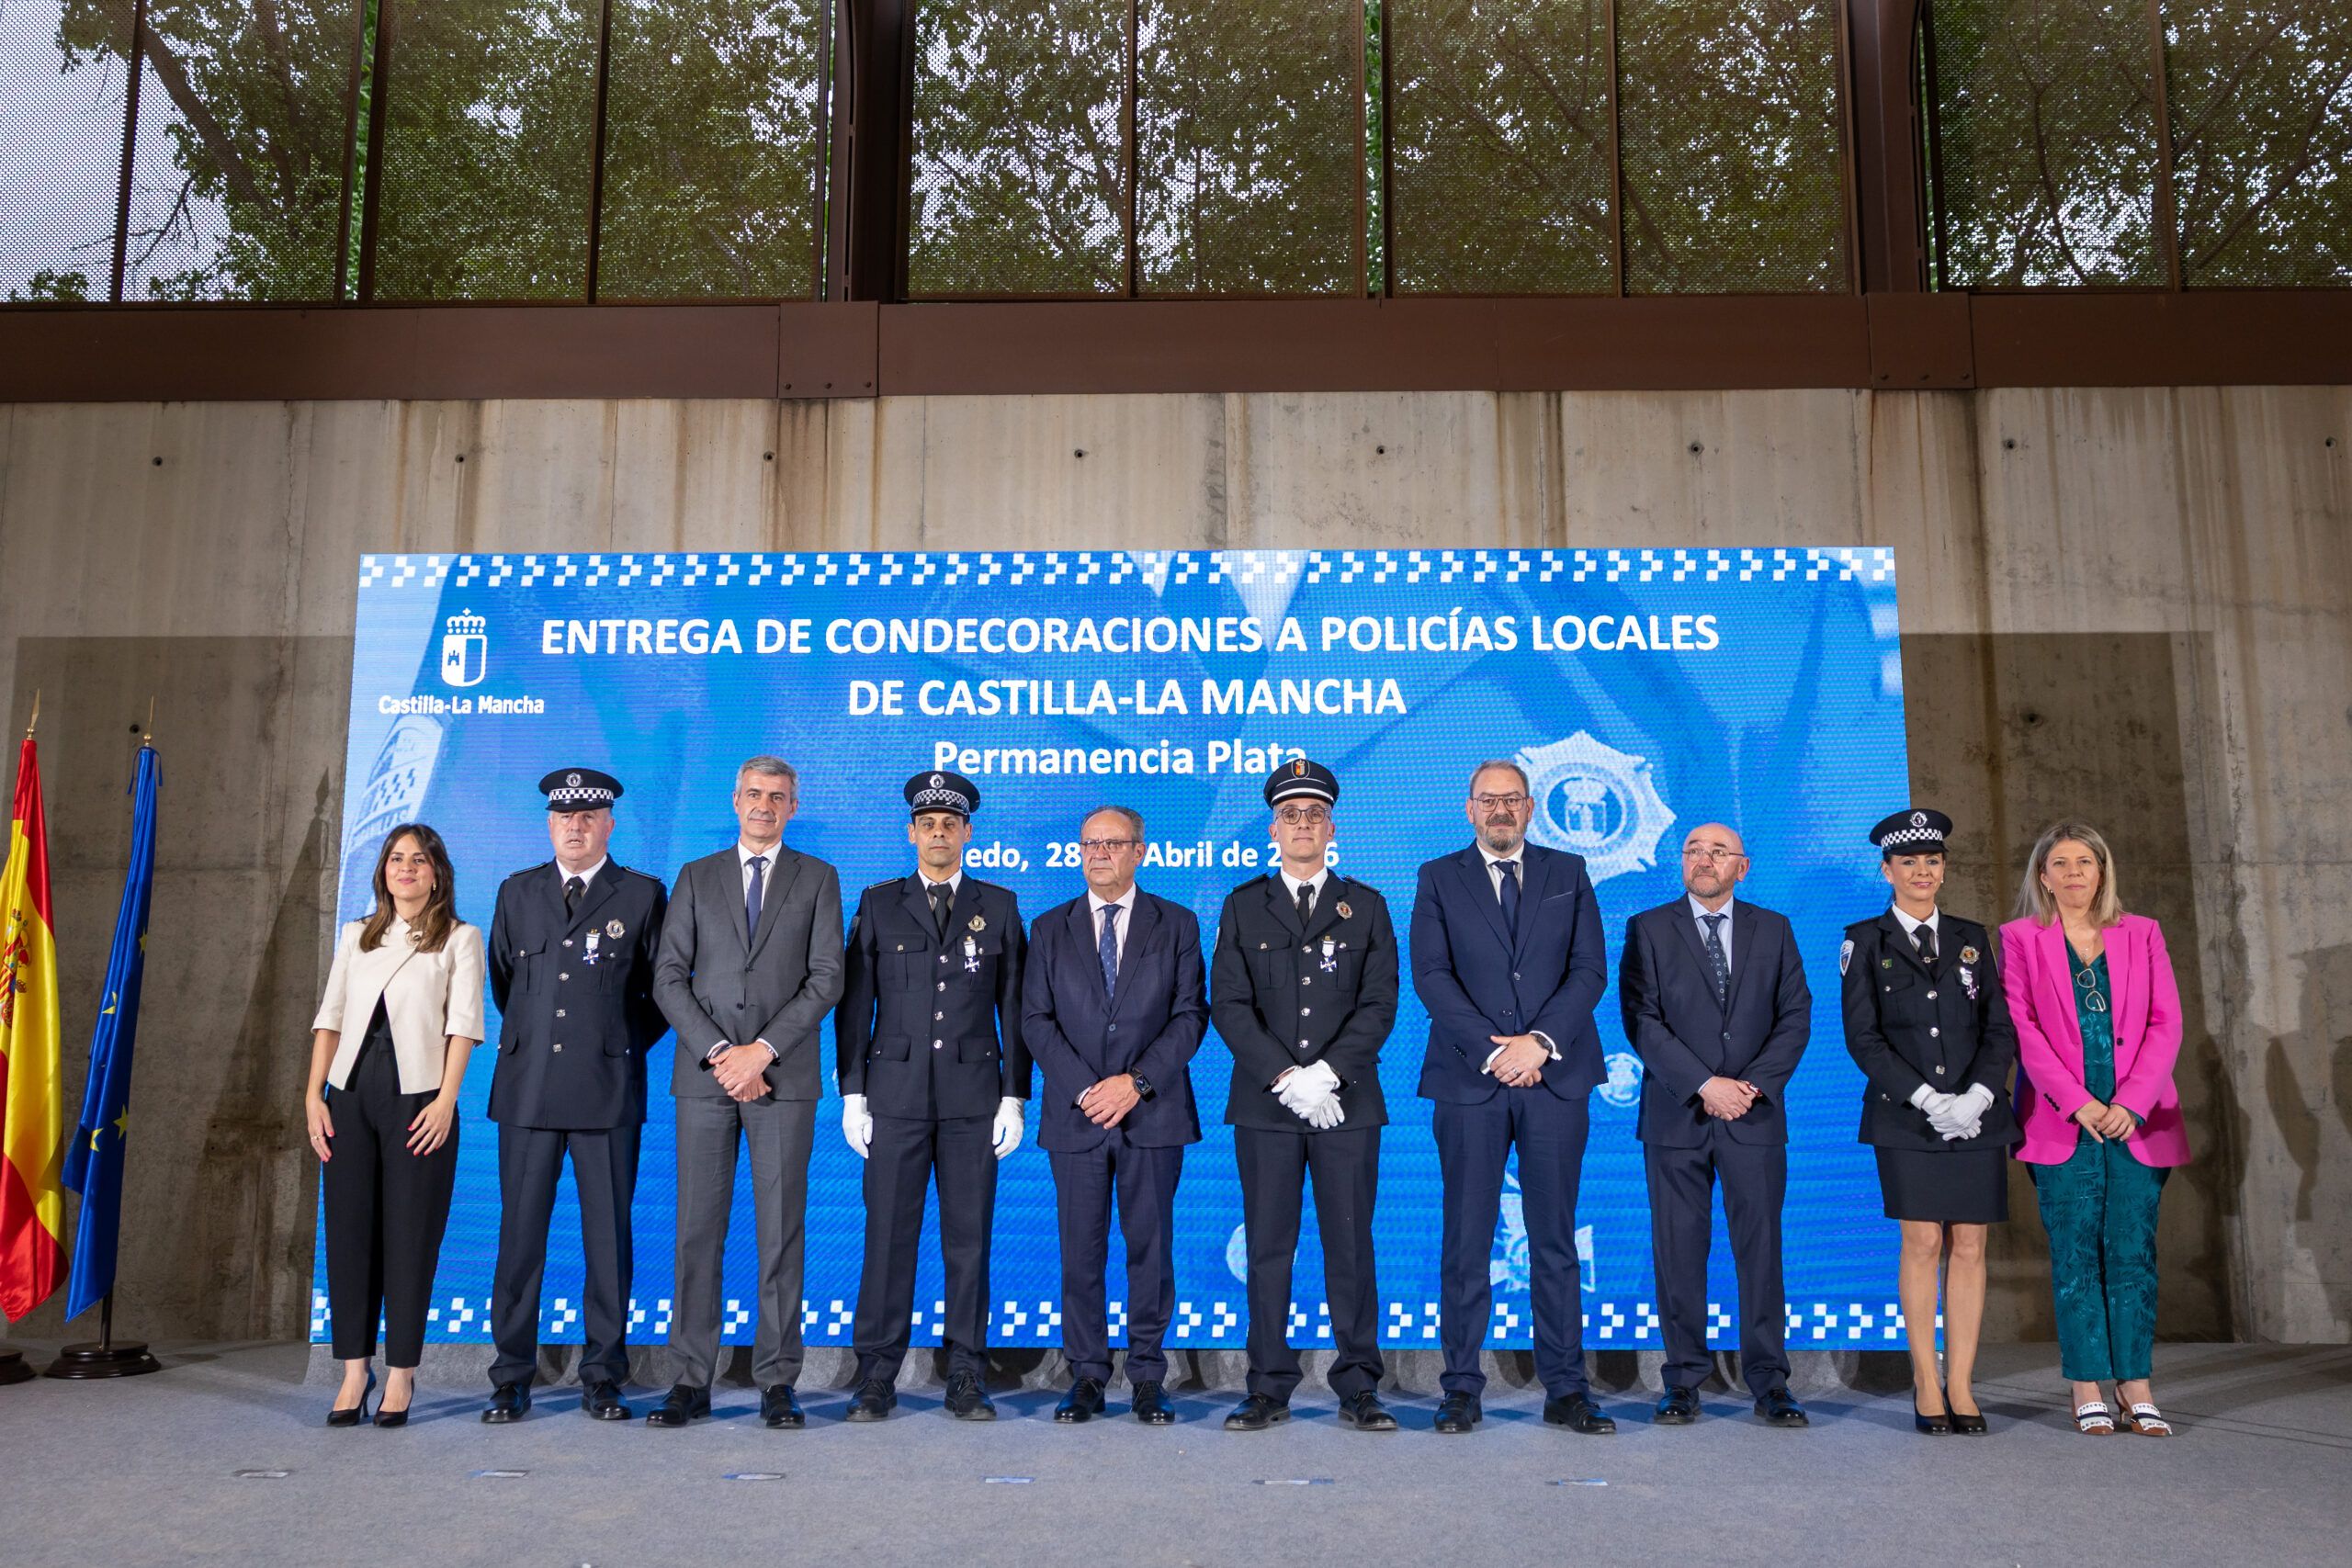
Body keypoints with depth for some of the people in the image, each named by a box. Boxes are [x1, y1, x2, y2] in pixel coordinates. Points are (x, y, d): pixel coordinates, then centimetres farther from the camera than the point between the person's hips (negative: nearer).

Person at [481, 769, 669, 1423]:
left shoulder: (643, 895, 5)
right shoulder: (517, 892, 13)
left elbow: (662, 986, 10)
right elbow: (501, 977, 23)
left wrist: (625, 1045, 6)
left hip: (608, 1091, -2)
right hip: (528, 1090, 2)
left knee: (609, 1236, 2)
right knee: (520, 1234, 3)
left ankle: (603, 1377, 11)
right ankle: (512, 1379, 13)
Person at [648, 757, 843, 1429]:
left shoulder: (817, 879, 9)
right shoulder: (696, 877, 13)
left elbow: (826, 979, -1)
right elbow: (669, 978, 5)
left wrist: (762, 1050, -11)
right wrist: (719, 1052, -8)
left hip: (783, 1077, -1)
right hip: (704, 1075, 2)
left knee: (781, 1230, 1)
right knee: (697, 1229, 3)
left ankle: (777, 1382, 7)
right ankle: (692, 1380, 10)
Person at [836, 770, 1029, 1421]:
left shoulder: (999, 906, 9)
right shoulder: (878, 904, 9)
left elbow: (1014, 1008, 7)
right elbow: (854, 1003, 7)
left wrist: (1015, 1097, 1)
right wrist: (852, 1093, 0)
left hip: (973, 1096, 0)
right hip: (895, 1093, 0)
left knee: (969, 1238, 3)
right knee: (888, 1235, 1)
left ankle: (966, 1379, 11)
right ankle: (877, 1378, 10)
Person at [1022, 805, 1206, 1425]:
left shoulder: (1177, 925, 7)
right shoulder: (1050, 929, 10)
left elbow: (1191, 1014, 0)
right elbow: (1035, 1019, 4)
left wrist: (1137, 1082, -12)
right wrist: (1084, 1088, -9)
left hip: (1153, 1112, -1)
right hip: (1075, 1115, 1)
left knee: (1151, 1246, 3)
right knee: (1081, 1251, 3)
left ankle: (1147, 1378, 13)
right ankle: (1087, 1376, 14)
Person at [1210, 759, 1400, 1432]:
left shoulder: (1366, 906, 10)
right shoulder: (1243, 906, 9)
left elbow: (1380, 1003, 1)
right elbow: (1228, 1004, 0)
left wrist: (1327, 1073, -12)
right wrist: (1285, 1077, -11)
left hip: (1347, 1102, 0)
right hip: (1265, 1104, 0)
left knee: (1351, 1246, 3)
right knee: (1268, 1248, 4)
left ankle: (1358, 1389, 12)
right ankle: (1270, 1389, 12)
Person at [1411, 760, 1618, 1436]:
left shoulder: (1568, 873, 12)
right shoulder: (1439, 878, 8)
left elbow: (1590, 969, 3)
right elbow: (1431, 975, -2)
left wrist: (1540, 1041, -10)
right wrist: (1491, 1049, -12)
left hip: (1555, 1076, 1)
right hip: (1469, 1078, -1)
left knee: (1555, 1239, 6)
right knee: (1466, 1241, 2)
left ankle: (1565, 1390, 13)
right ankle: (1462, 1390, 10)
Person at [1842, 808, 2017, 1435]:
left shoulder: (1972, 939, 13)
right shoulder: (1866, 941, 4)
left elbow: (2001, 1028, 8)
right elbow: (1862, 1036, -3)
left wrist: (1977, 1095, -9)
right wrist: (1926, 1098, -12)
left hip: (1977, 1117, 3)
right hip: (1905, 1117, -3)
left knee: (1969, 1247, 2)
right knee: (1923, 1245, -4)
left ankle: (1961, 1388, 8)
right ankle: (1926, 1385, 6)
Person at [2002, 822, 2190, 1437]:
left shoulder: (2142, 934, 11)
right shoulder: (2020, 938, 5)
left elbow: (2167, 1022, 4)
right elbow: (2021, 1026, -3)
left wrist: (2132, 1103, -8)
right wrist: (2078, 1102, -12)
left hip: (2138, 1121, 2)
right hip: (2062, 1122, -2)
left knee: (2133, 1253, 2)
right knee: (2076, 1257, 0)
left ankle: (2135, 1385, 10)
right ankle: (2088, 1388, 6)